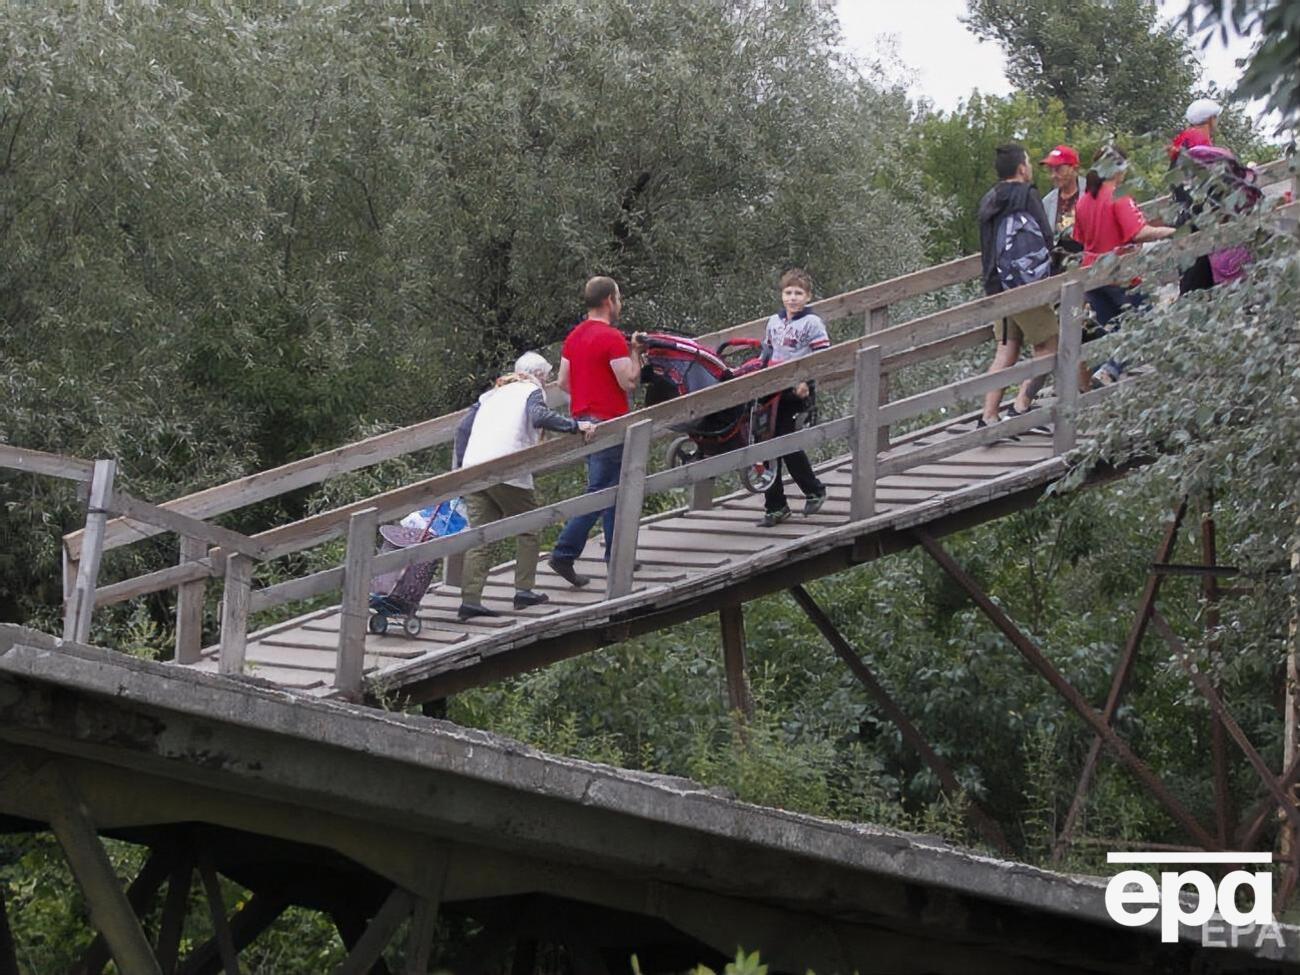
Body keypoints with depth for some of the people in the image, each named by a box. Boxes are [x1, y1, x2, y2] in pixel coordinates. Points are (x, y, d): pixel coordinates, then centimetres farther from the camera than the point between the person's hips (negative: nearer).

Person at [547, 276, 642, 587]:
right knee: (599, 492, -7)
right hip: (608, 422, -9)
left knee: (613, 490, 17)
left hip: (582, 419, 9)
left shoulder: (574, 336, 11)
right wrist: (635, 354, -2)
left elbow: (562, 382, 13)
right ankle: (564, 554, -13)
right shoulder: (612, 338, -15)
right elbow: (630, 382, -16)